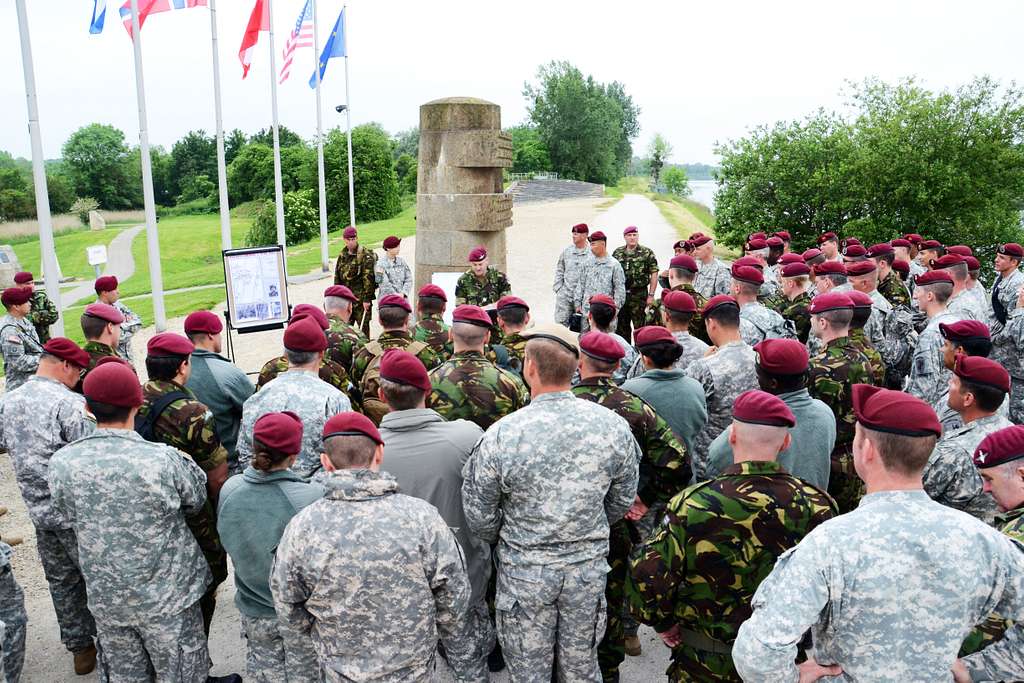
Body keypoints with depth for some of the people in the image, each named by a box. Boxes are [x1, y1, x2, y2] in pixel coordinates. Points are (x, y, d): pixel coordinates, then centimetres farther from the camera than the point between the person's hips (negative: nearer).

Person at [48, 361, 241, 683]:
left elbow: (69, 514, 2)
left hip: (105, 597, 4)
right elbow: (197, 501, -7)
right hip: (167, 596, -3)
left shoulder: (61, 463, -15)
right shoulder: (165, 460, -25)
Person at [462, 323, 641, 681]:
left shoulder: (500, 435, -20)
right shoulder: (613, 425, -12)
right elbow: (623, 501, 2)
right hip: (590, 567, 3)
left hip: (523, 571, -2)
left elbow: (479, 515, -9)